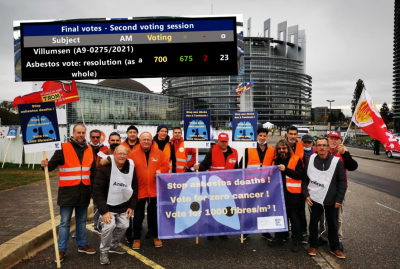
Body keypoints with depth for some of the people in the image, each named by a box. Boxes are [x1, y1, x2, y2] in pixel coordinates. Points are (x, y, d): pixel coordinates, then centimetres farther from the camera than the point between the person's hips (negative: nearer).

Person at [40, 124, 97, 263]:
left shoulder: (89, 150, 8)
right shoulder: (63, 148, -7)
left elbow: (93, 170, 15)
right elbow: (53, 165, -11)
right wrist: (46, 165, -33)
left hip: (84, 192, 4)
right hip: (67, 191, -4)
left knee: (82, 220, 17)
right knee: (65, 222, 4)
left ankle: (82, 245, 31)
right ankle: (61, 249, 17)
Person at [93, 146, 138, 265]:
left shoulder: (131, 167, -5)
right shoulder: (106, 168, -20)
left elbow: (135, 188, 5)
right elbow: (97, 190, -19)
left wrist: (132, 206, 0)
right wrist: (104, 210, -23)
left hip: (124, 205, 5)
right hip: (108, 205, -5)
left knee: (124, 226, 1)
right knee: (110, 225, -21)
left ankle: (113, 245, 29)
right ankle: (104, 250, 2)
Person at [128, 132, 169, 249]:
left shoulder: (159, 153, 2)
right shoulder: (133, 154, -4)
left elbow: (166, 165, 6)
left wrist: (161, 170, -16)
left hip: (155, 190, 2)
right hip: (139, 190, -2)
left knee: (155, 214, 15)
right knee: (138, 216, 8)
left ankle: (156, 237, 32)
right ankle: (136, 238, 25)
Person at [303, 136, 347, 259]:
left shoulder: (336, 161, -9)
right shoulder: (310, 160, -3)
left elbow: (342, 182, -5)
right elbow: (305, 179, 4)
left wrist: (339, 199, -8)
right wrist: (306, 194, -3)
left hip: (331, 200, -1)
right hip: (314, 199, 1)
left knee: (333, 225, 13)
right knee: (313, 223, 12)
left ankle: (334, 247, 32)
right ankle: (313, 245, 30)